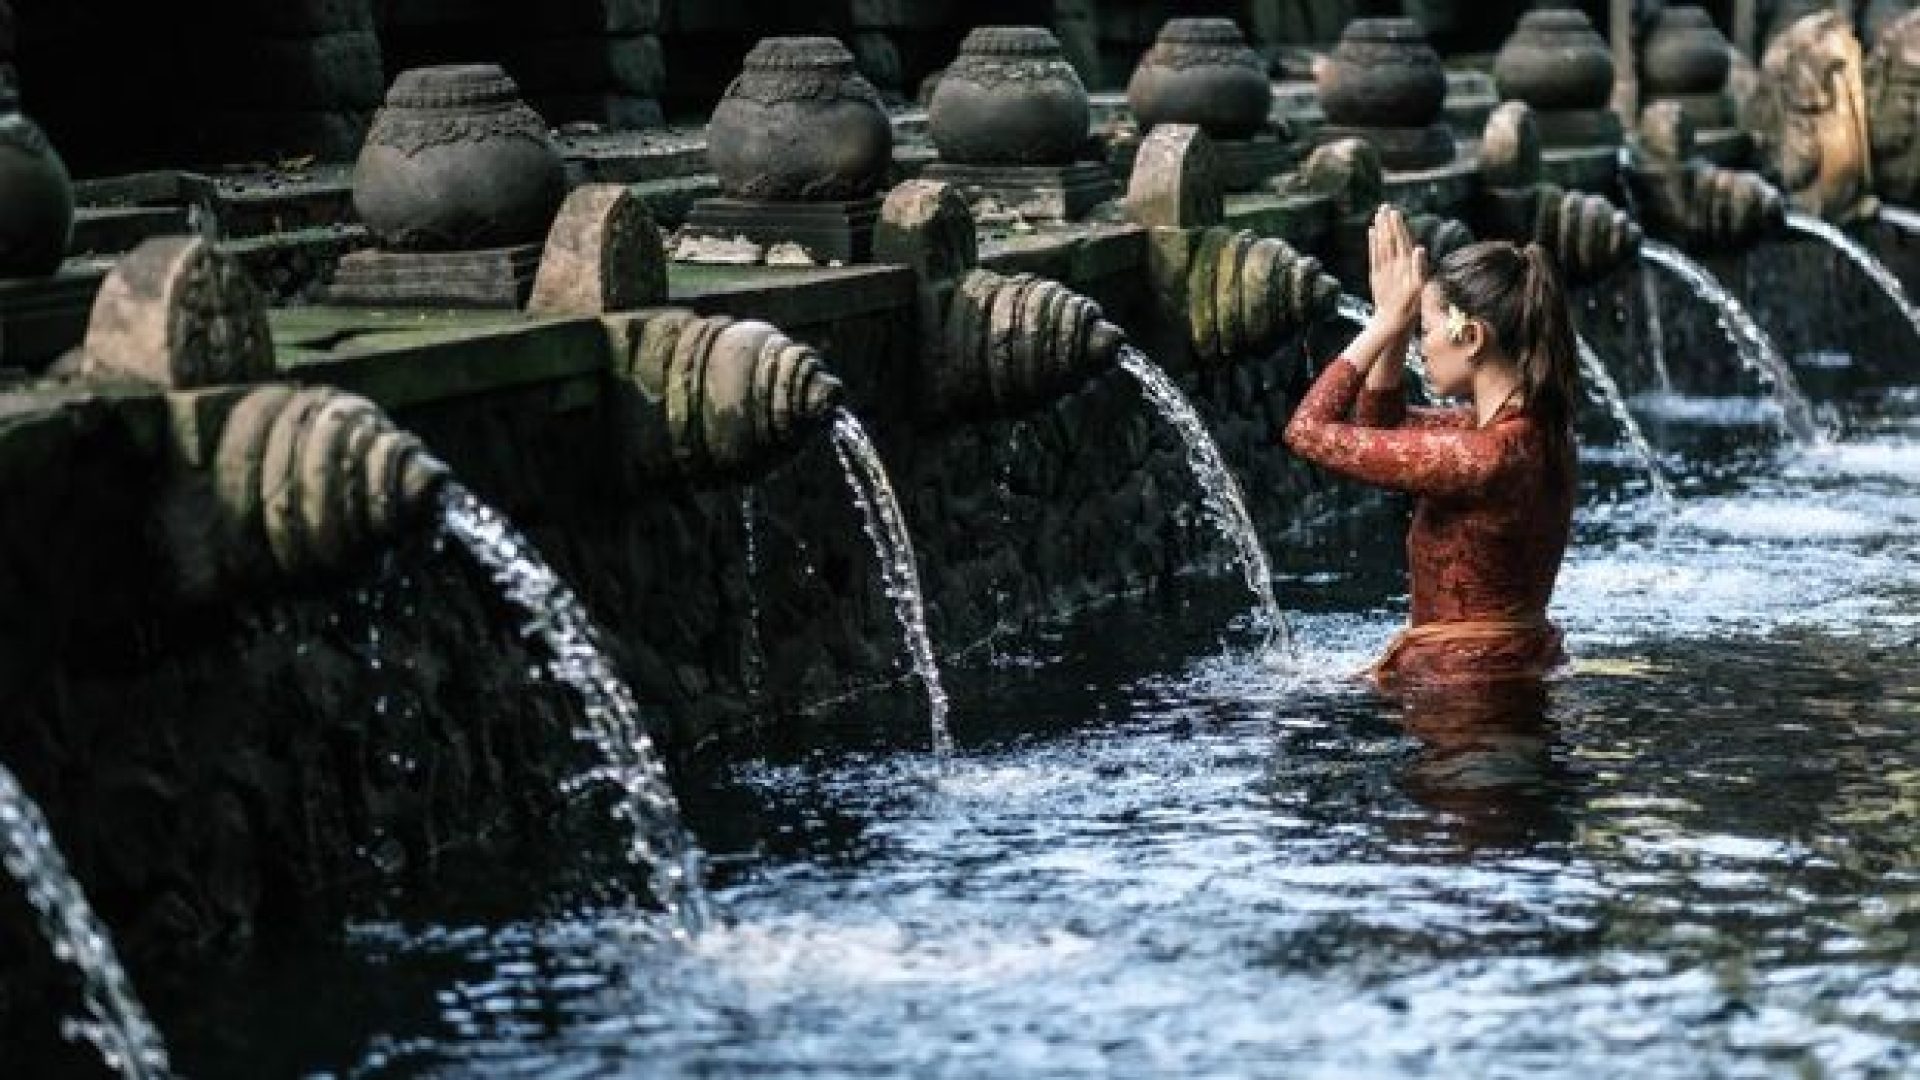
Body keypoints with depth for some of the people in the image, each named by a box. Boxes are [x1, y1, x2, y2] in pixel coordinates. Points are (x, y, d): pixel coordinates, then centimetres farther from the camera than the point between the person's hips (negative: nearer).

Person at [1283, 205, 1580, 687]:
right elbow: (1380, 423, 20)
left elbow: (1307, 430, -18)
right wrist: (1393, 325, 7)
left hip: (1461, 683, -9)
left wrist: (1386, 321, -11)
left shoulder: (1483, 455, -24)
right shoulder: (1533, 428, 4)